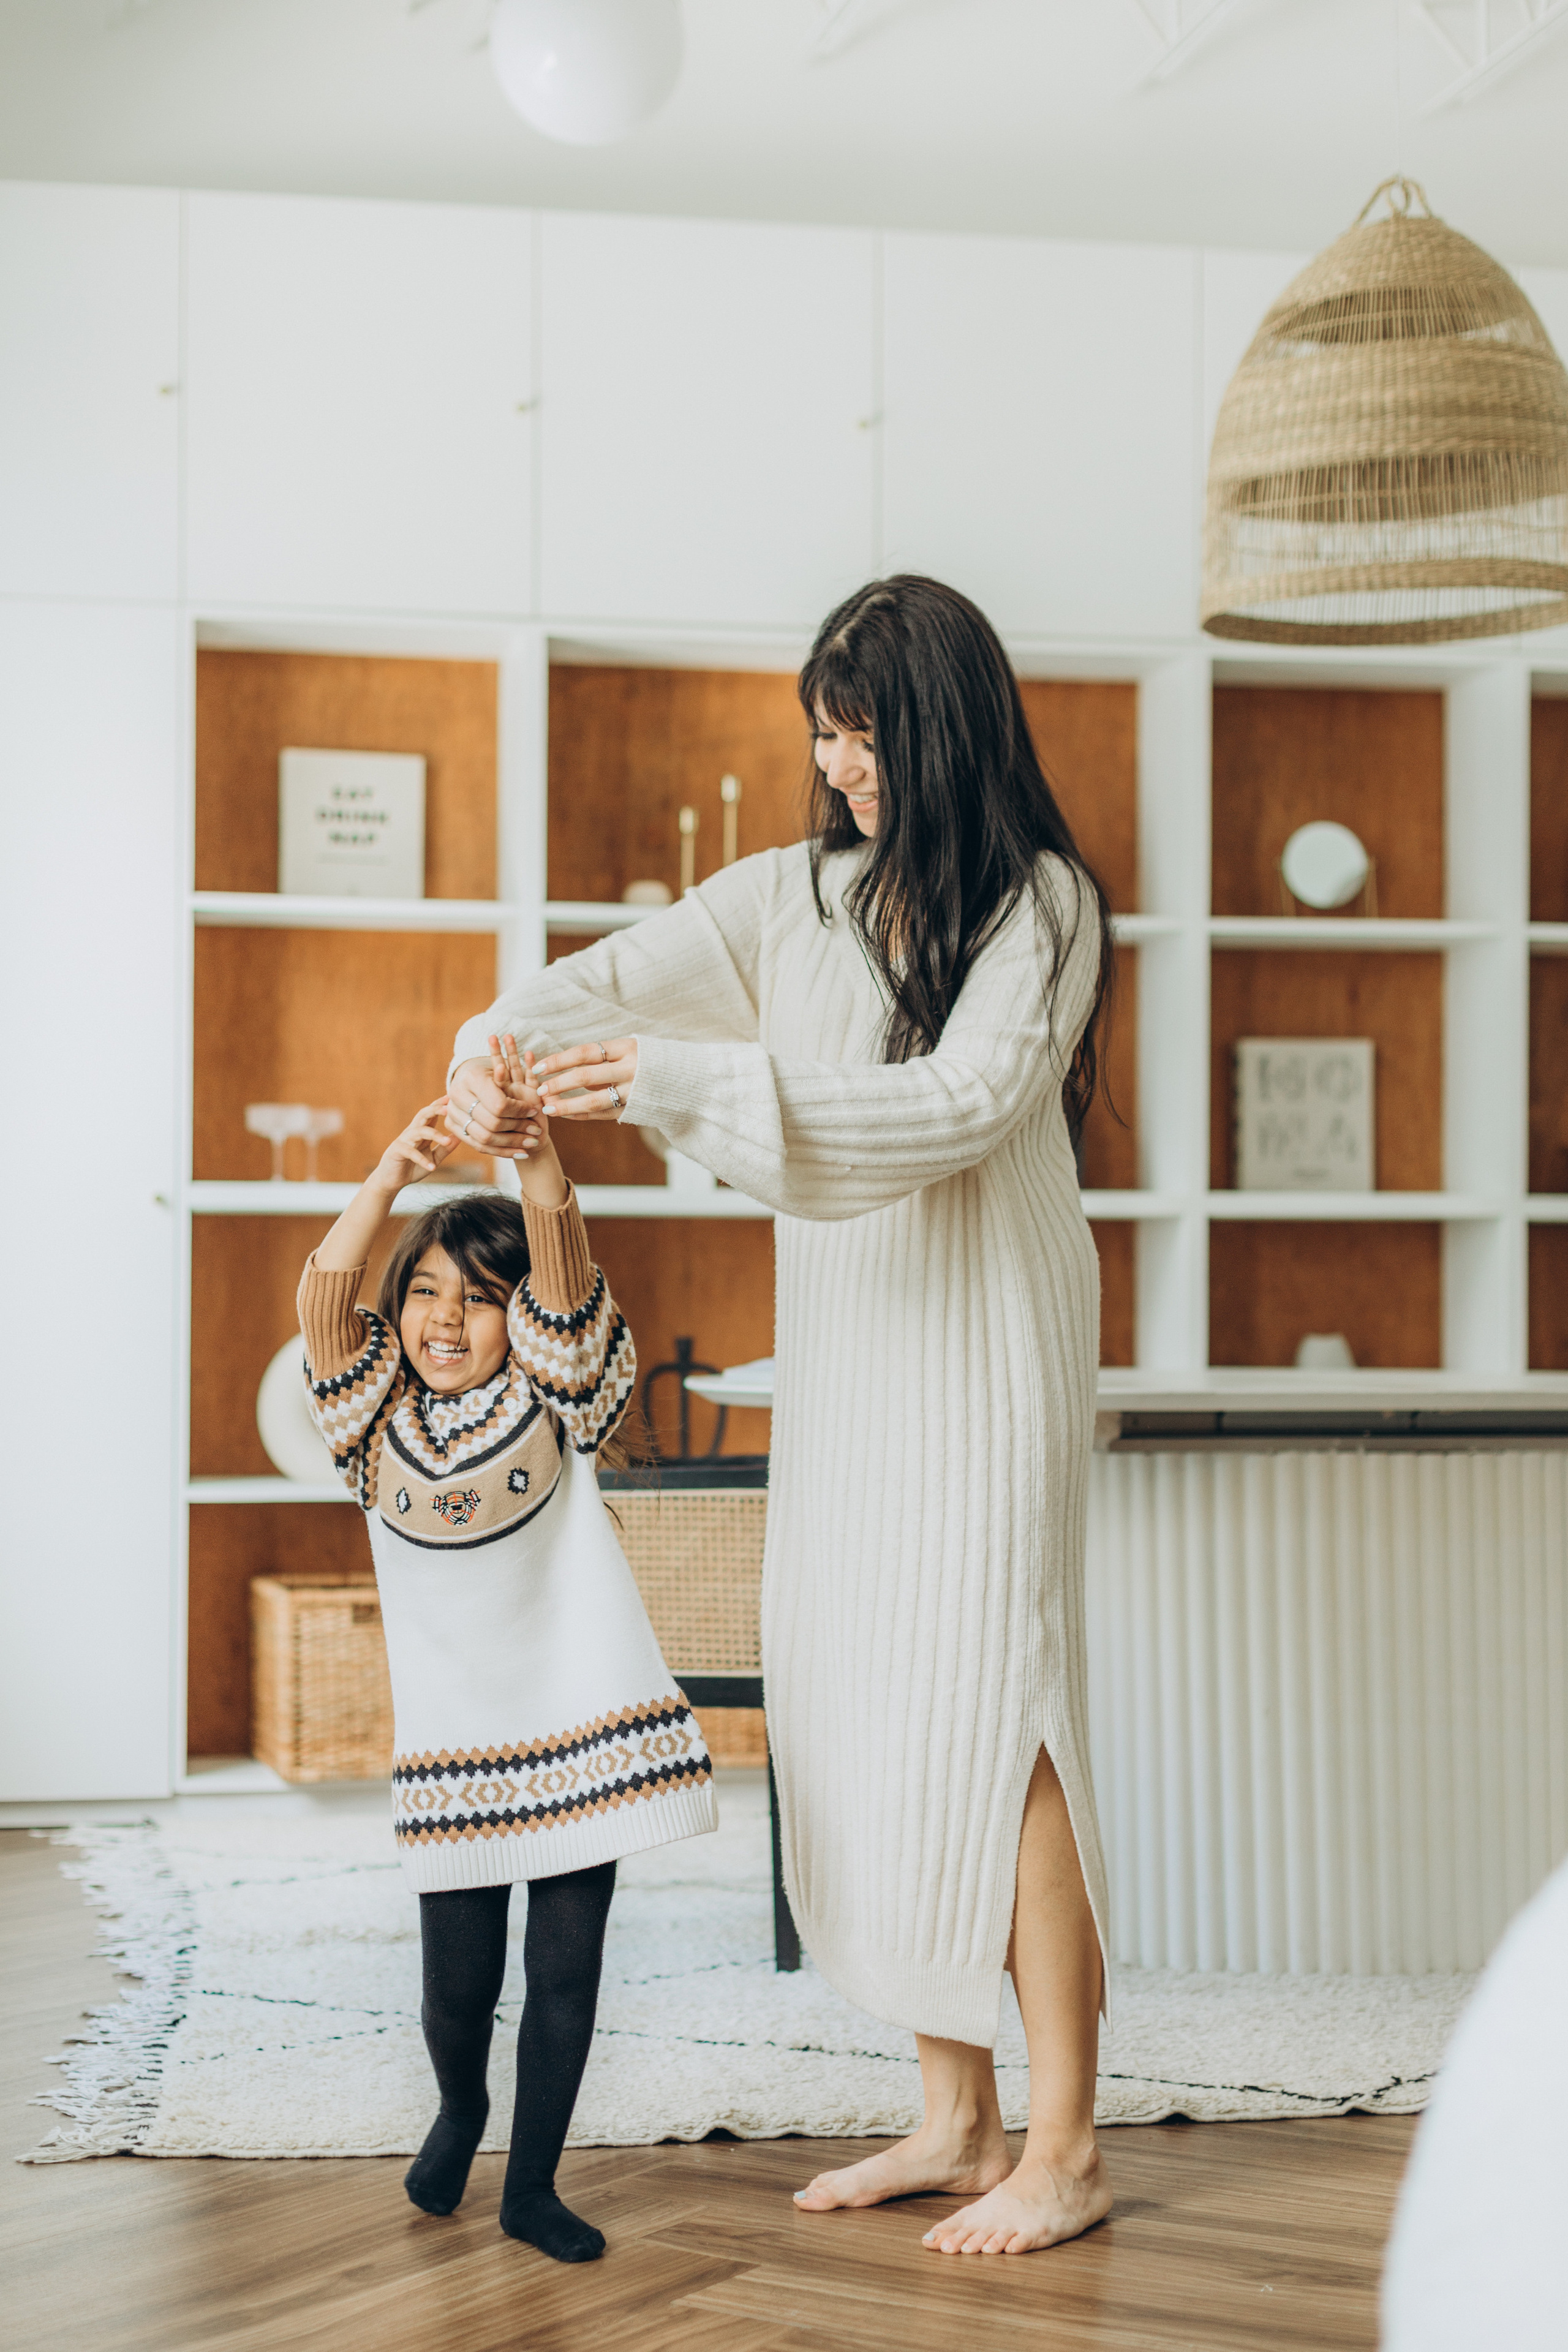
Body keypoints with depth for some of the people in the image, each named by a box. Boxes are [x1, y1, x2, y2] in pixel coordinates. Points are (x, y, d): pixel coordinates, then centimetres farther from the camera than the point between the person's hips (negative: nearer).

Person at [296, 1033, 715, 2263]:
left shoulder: (553, 1406, -1)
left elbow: (561, 1270, -19)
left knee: (565, 1970, 4)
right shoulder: (381, 1426, 2)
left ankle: (533, 2183, 21)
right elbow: (324, 1297, -14)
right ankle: (459, 2112, 37)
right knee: (460, 1980, 4)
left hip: (582, 1729, -1)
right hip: (453, 1748, 1)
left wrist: (537, 1157, -36)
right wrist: (396, 1171, -25)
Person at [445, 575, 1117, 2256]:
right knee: (864, 1707, 6)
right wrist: (499, 1045, -20)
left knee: (984, 1710, -8)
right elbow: (625, 975, 4)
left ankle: (1063, 2148, 1)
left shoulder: (1042, 906, -8)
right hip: (842, 1353, 6)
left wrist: (684, 1080, -27)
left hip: (983, 1347, -6)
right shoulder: (798, 895, 9)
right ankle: (956, 2118, 16)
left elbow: (961, 1103, -20)